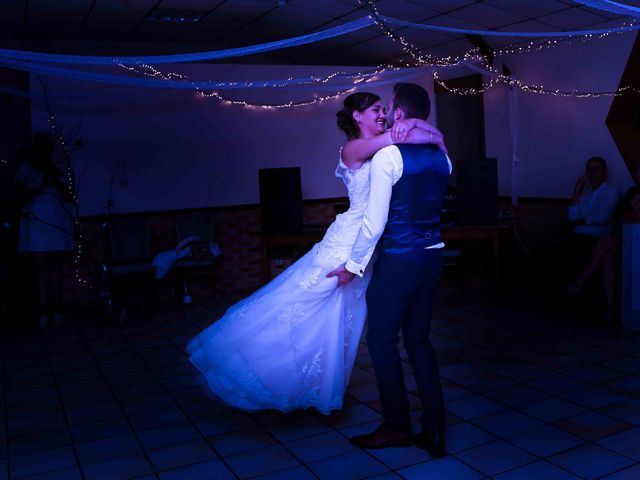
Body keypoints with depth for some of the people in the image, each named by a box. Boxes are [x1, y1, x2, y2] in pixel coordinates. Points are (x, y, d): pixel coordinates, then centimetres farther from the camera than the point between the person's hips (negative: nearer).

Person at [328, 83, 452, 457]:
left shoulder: (388, 155, -15)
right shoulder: (441, 155, 7)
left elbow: (375, 221, -17)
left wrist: (353, 266, -6)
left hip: (398, 260, -7)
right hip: (432, 256, 7)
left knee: (382, 341, 8)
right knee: (419, 339, 16)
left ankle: (398, 428, 21)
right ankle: (434, 428, 19)